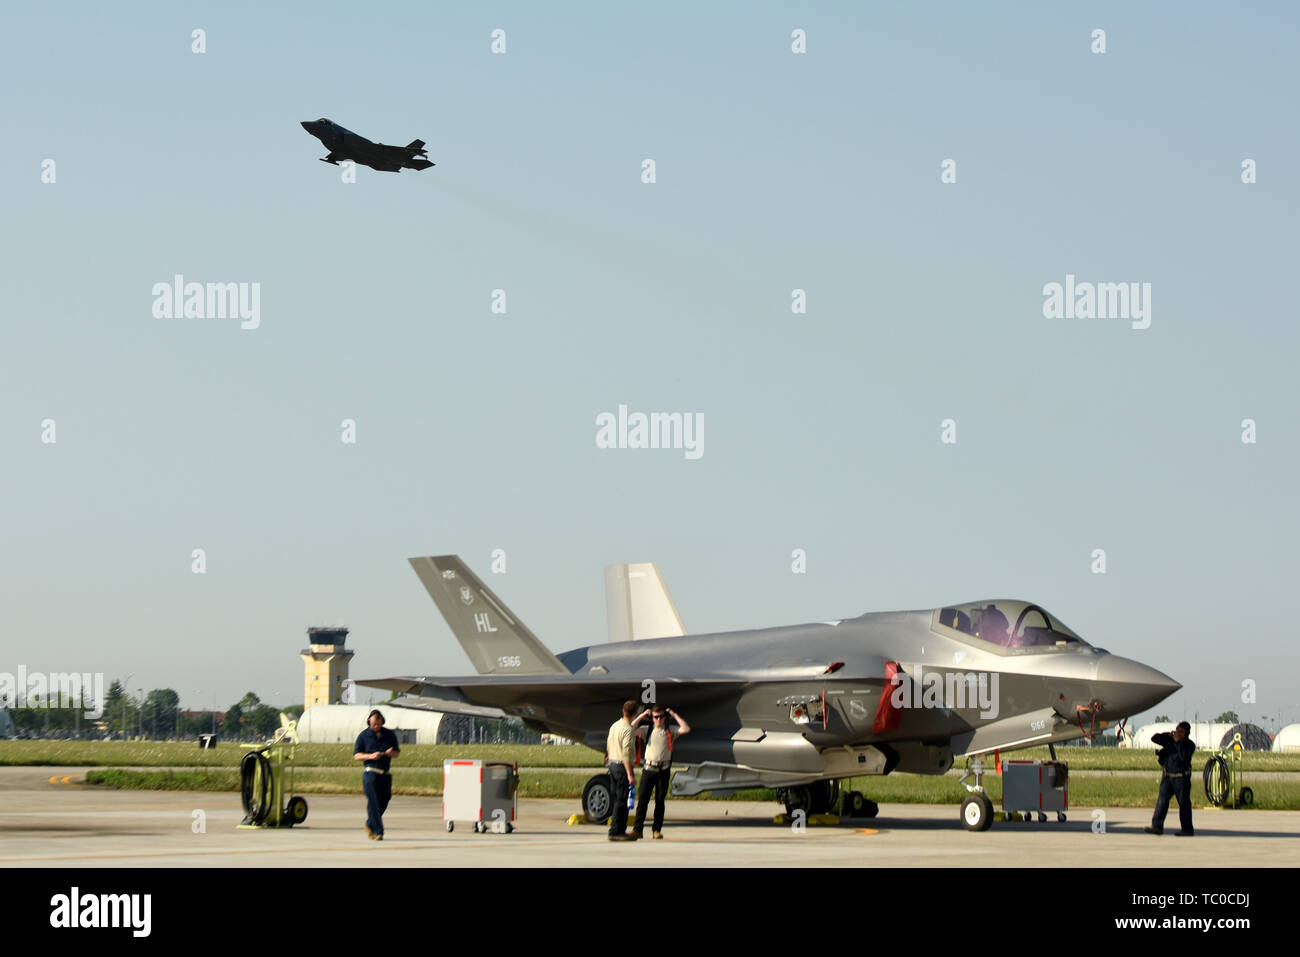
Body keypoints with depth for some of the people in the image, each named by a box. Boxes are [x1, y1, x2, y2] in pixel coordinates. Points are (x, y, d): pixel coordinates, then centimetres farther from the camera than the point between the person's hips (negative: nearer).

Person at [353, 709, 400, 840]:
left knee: (384, 801, 5)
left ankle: (370, 825, 29)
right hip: (371, 773, -4)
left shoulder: (390, 735, 12)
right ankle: (378, 832, -11)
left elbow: (397, 753, 16)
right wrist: (370, 756, -17)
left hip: (385, 774, 4)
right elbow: (356, 755, 1)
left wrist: (391, 753, -9)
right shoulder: (363, 736, 3)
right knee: (374, 802, -10)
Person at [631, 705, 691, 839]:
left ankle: (657, 830, 11)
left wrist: (674, 715, -3)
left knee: (660, 801, 4)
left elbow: (686, 729, -7)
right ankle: (637, 829, -7)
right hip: (648, 768, 0)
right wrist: (642, 716, -1)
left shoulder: (670, 731, 7)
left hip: (663, 769, 0)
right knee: (642, 799, -7)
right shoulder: (648, 730, 9)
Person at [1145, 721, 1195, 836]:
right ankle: (1157, 826, -4)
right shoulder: (1169, 740, 8)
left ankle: (1187, 829, 7)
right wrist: (1167, 735, -9)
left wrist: (1179, 742, -21)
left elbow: (1184, 756, -22)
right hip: (1167, 776, 4)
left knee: (1184, 803, 0)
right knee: (1162, 800, -3)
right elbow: (1154, 739, 2)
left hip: (1181, 778, -4)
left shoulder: (1189, 744, -5)